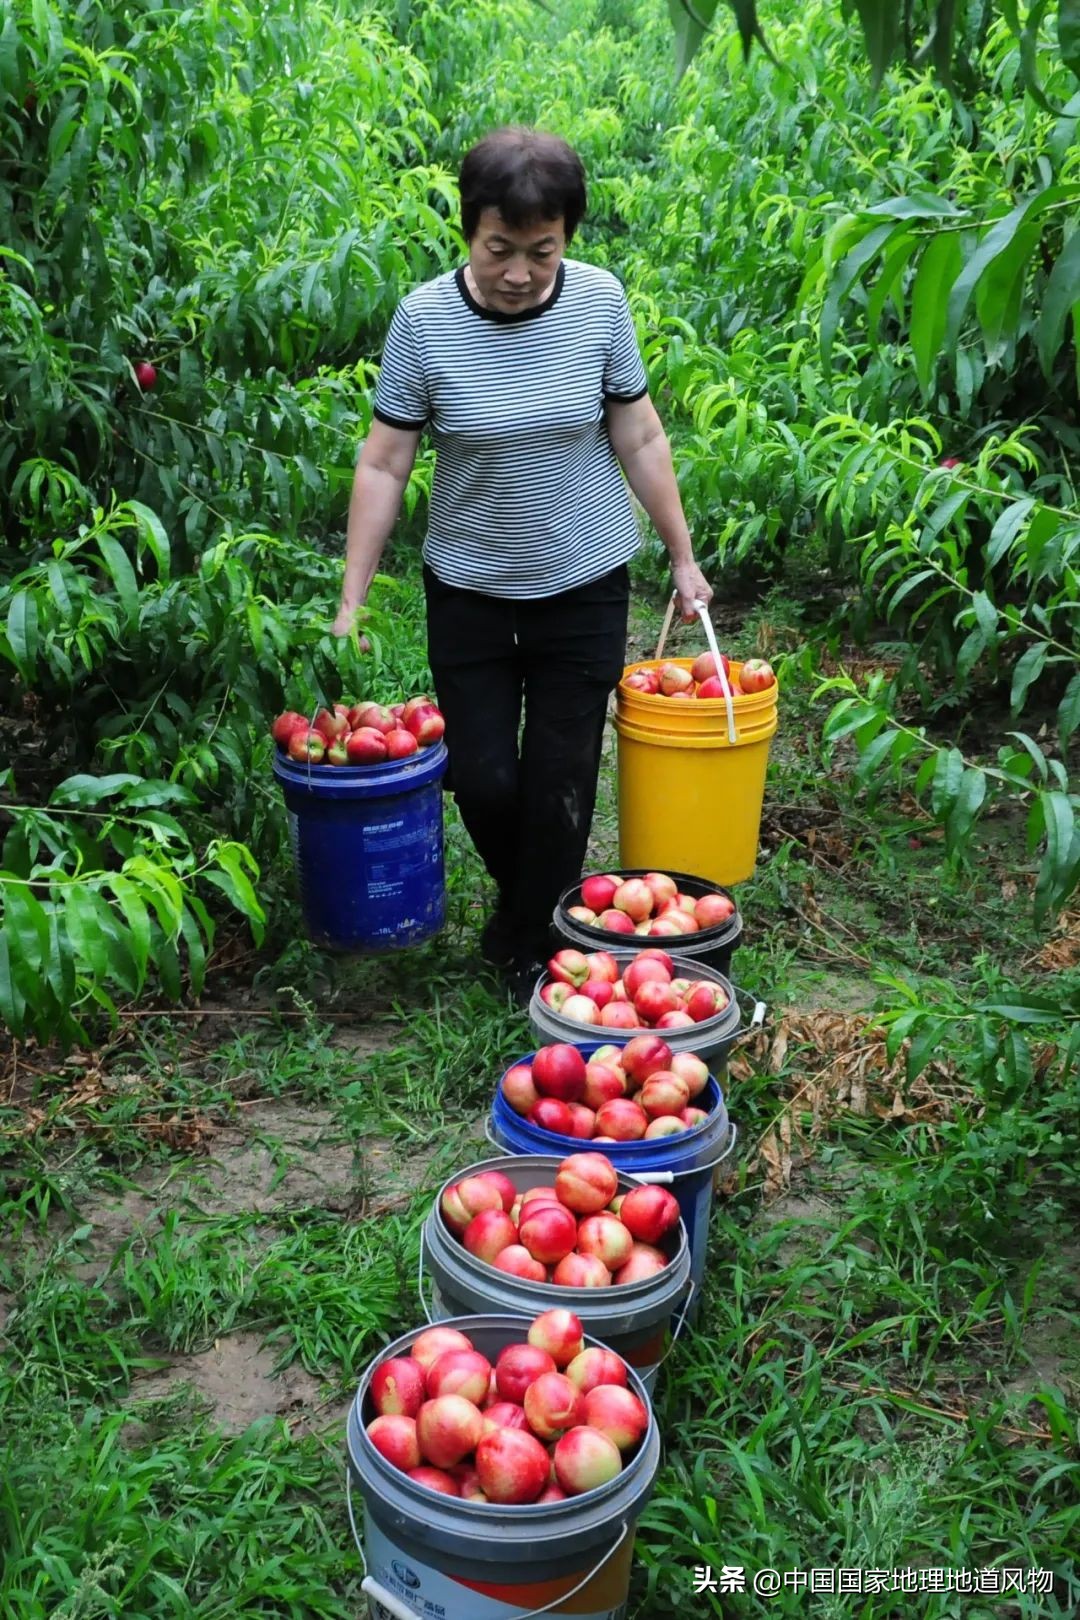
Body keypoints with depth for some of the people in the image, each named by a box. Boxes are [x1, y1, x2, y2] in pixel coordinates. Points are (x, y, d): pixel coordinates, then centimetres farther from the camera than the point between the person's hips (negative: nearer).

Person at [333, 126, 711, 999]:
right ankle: (531, 901, 36)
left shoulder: (600, 301, -9)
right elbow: (384, 464, -8)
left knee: (560, 780, 4)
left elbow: (640, 438, 0)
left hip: (584, 588, 0)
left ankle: (532, 945, 26)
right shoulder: (425, 318, -12)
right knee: (482, 778, 4)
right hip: (468, 590, 0)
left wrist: (683, 558, 4)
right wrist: (351, 602, -8)